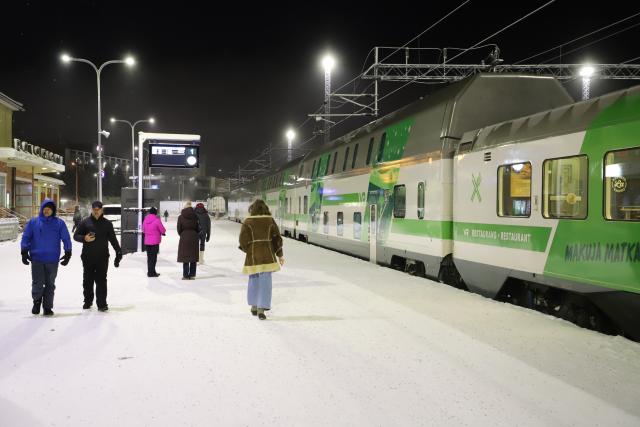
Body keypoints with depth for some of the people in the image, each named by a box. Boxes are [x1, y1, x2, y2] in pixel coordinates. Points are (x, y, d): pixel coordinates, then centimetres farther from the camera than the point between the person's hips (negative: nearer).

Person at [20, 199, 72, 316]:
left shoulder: (59, 223, 3)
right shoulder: (33, 222, 3)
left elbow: (66, 239, 3)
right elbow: (26, 237, 5)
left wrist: (68, 253, -2)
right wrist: (24, 252, -2)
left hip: (52, 260, 1)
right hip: (37, 259, -1)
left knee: (50, 284, 6)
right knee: (37, 283, -5)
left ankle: (48, 307, 16)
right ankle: (37, 300, 20)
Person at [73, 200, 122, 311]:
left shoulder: (107, 223, 7)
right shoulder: (85, 222, 4)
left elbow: (113, 239, 11)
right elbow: (76, 236, 5)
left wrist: (118, 252, 4)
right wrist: (84, 238, -16)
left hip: (102, 257, -1)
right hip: (88, 257, 1)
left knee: (101, 280, -3)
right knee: (88, 280, 10)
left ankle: (102, 303, -3)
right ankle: (88, 301, 23)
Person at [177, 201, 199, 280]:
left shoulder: (181, 217, -5)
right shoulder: (195, 217, -1)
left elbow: (179, 229, 0)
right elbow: (197, 228, 2)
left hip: (184, 237, -2)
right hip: (194, 237, 2)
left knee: (185, 257, 2)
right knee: (193, 257, 8)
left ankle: (186, 275, 2)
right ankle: (192, 275, 10)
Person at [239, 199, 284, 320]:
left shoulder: (247, 222, -5)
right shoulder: (270, 221, -1)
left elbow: (243, 240, -6)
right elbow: (277, 238, 2)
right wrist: (280, 254, 12)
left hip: (253, 256, 0)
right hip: (267, 255, 0)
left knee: (254, 281, 16)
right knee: (265, 282, 2)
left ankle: (254, 307, 27)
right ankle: (261, 309, -4)